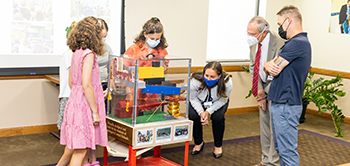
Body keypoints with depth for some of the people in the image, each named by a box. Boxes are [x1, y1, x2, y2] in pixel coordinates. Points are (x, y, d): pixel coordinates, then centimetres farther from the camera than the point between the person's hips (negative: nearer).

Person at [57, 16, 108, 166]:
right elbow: (86, 86, -21)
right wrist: (95, 112, -16)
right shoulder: (88, 54, -16)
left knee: (73, 146, 18)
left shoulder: (76, 53, 10)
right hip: (84, 105, -9)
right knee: (81, 149, 0)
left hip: (74, 102, 9)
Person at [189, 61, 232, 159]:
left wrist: (209, 111, -30)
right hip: (199, 102, 1)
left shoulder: (227, 82, -35)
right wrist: (201, 112, -31)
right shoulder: (196, 80, -36)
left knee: (218, 117, -28)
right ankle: (198, 143, 3)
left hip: (218, 103, 0)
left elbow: (222, 101, -19)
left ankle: (218, 146, 0)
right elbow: (193, 98, -17)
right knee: (193, 116, -26)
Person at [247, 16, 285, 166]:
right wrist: (259, 91, -4)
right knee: (264, 124, 14)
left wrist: (265, 93, -15)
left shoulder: (279, 44, -26)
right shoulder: (254, 43, -4)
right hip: (263, 88, 7)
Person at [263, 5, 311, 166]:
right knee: (280, 148, 19)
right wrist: (270, 66, -12)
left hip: (286, 106, -11)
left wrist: (268, 65, 3)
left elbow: (273, 69, -19)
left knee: (287, 151, -4)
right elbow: (269, 67, 11)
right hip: (279, 104, 11)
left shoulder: (298, 43, -18)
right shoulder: (293, 43, 16)